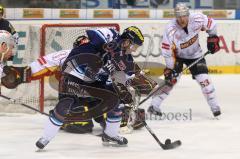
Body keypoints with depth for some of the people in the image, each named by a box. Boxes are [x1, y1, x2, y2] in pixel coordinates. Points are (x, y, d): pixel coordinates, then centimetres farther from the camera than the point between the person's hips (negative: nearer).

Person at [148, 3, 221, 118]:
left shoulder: (197, 19, -26)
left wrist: (213, 38, -6)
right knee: (170, 79, -12)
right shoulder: (170, 30, -31)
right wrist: (169, 69, -25)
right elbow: (167, 50, -25)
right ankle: (154, 105, -3)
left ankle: (214, 106, 3)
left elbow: (211, 24, -4)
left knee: (203, 79, -10)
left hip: (195, 54, 1)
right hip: (177, 55, -1)